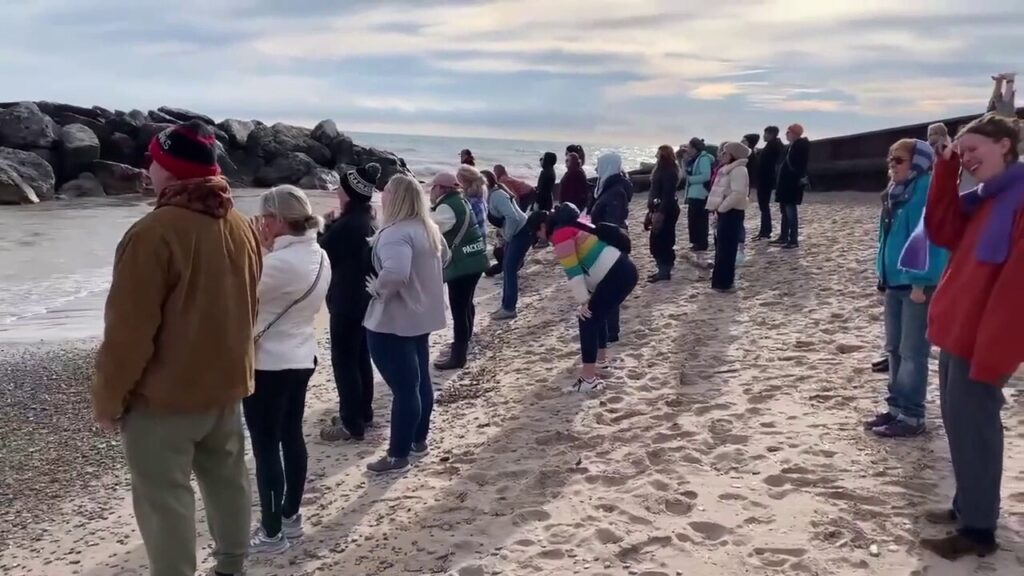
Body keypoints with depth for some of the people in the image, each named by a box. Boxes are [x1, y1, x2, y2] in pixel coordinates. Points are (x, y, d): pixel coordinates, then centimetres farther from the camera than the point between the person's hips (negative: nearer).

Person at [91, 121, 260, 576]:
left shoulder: (154, 233, -21)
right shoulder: (242, 227, 2)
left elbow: (128, 330, -19)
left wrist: (108, 400, -7)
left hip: (164, 396, -7)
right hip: (226, 386, 8)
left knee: (165, 500, 5)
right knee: (227, 481, 20)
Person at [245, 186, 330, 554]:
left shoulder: (280, 263, -25)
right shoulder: (319, 256, 3)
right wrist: (270, 251, 2)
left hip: (268, 364, -9)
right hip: (301, 358, 9)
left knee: (265, 447, 3)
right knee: (292, 437, 18)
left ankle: (272, 533, 13)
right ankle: (291, 517, 31)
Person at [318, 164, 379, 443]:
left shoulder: (348, 224, -22)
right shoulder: (368, 221, 8)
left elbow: (322, 251, -11)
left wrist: (328, 225, 2)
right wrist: (333, 226, 5)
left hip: (347, 302, -10)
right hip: (365, 299, 10)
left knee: (344, 360, -2)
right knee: (360, 357, 18)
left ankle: (352, 425, 3)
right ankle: (363, 413, 29)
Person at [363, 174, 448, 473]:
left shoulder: (395, 233, -24)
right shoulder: (428, 228, 7)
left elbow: (395, 274, -39)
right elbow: (444, 257, 24)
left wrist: (376, 289, -20)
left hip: (393, 321, -10)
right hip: (421, 315, 10)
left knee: (403, 387, -2)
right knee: (420, 380, 18)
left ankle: (398, 455, 9)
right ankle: (419, 441, 31)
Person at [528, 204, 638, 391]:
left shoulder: (560, 235, -9)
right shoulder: (571, 225, 20)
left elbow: (573, 271, -13)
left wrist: (583, 300, -10)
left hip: (616, 276, -10)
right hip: (623, 270, 10)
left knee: (588, 320, -6)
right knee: (597, 314, 27)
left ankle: (588, 379, -8)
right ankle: (601, 356, 45)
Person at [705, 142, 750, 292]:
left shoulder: (738, 170, -16)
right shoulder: (727, 169, 16)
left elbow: (738, 194, -27)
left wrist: (720, 208, -20)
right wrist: (718, 209, 11)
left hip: (731, 212, -10)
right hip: (724, 212, 10)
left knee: (726, 249, -7)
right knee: (721, 247, 15)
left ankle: (724, 283, -3)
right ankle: (720, 280, 23)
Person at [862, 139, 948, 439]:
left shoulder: (927, 190, -15)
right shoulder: (896, 191, 12)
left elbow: (928, 237, -20)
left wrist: (919, 282, -22)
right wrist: (883, 273, 15)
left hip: (919, 283, -9)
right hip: (896, 281, 9)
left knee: (913, 352, -2)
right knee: (895, 349, 15)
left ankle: (911, 416, 6)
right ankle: (897, 407, 26)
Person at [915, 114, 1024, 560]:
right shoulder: (984, 197, 13)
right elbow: (941, 231, 6)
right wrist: (946, 169, 0)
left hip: (983, 336, -9)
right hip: (958, 329, 9)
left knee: (972, 428, -1)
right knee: (960, 423, 17)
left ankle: (978, 530, 11)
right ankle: (967, 506, 30)